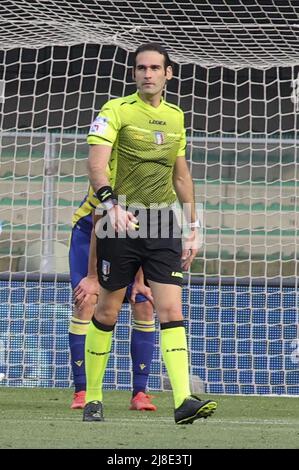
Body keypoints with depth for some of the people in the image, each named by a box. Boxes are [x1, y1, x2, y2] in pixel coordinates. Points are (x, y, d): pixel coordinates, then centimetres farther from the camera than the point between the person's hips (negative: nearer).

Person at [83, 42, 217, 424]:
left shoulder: (175, 117, 13)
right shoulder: (116, 110, -4)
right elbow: (96, 163, -17)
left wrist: (192, 228, 17)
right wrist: (111, 203, -34)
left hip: (162, 228, 4)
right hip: (120, 223, -3)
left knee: (171, 312, -9)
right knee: (107, 312, 5)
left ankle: (183, 401, -18)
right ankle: (92, 398, 18)